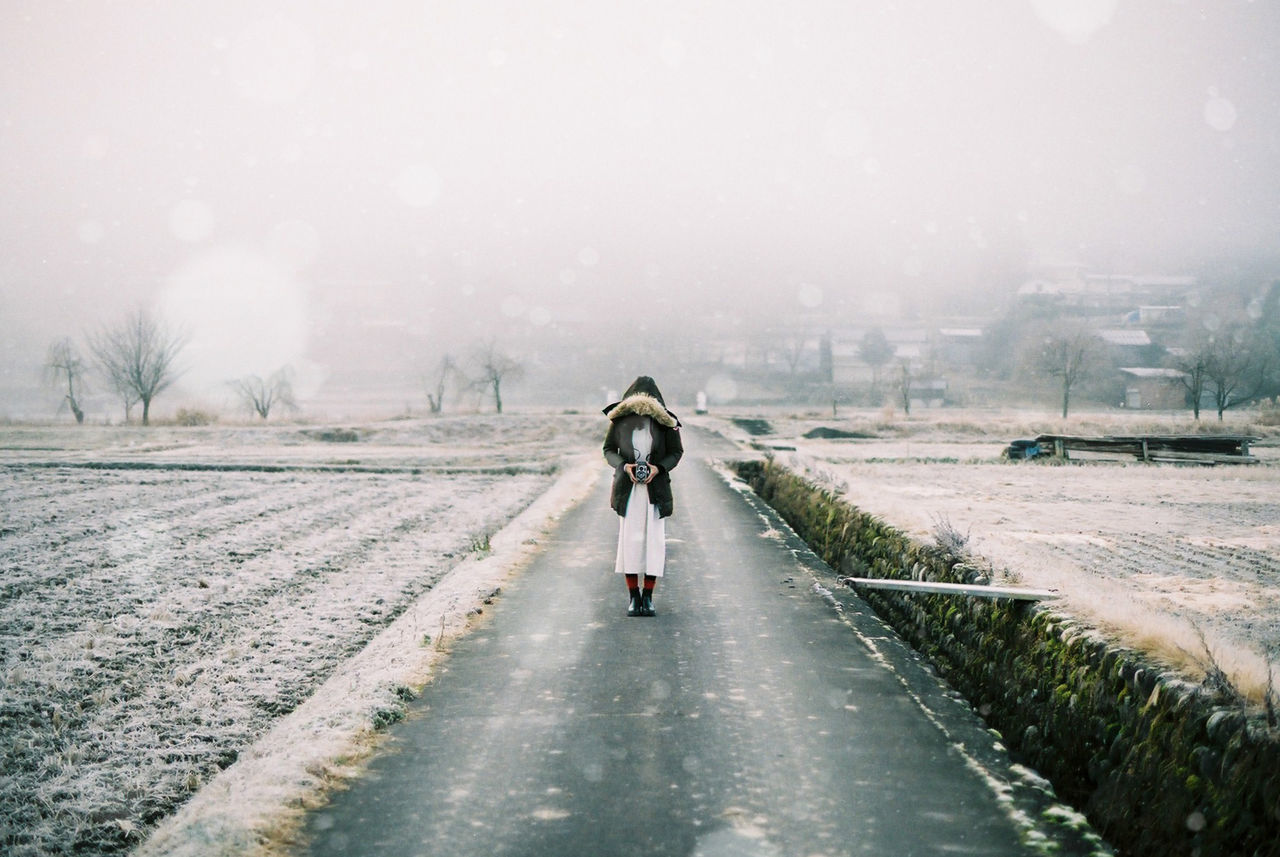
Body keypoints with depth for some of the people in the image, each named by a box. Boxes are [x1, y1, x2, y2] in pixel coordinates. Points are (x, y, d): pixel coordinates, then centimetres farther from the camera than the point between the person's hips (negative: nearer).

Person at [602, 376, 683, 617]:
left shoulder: (665, 422, -3)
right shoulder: (620, 420, -2)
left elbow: (676, 452, 5)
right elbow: (609, 450, 6)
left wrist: (659, 468, -13)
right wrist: (623, 466, -12)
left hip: (655, 487, 0)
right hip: (627, 488, 0)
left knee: (653, 540, -3)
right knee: (629, 539, -3)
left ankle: (648, 597, 4)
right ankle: (633, 597, 4)